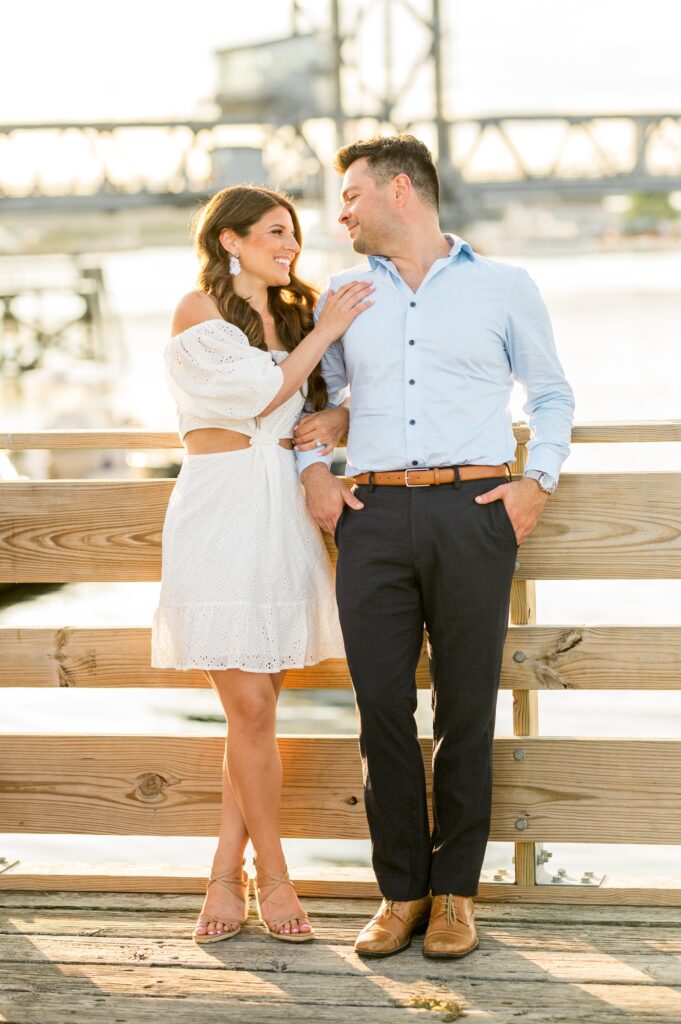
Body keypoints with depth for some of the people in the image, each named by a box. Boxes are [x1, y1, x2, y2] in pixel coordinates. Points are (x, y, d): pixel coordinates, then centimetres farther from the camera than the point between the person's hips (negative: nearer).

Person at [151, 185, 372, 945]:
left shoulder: (291, 314, 16)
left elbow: (333, 398, 21)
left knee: (254, 707, 5)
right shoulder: (199, 311, -2)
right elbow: (260, 393, -10)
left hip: (283, 518, 6)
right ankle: (272, 879, 5)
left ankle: (227, 876, 11)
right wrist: (326, 332, -6)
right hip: (220, 515, -6)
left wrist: (338, 417, -1)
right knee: (250, 708, -6)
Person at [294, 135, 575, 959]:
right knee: (381, 705, -1)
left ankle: (454, 891, 9)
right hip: (374, 517, 2)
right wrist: (310, 470, 8)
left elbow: (551, 392, 16)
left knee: (466, 708, 0)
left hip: (472, 511, -2)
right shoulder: (346, 295, 16)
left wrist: (538, 481, 2)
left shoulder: (504, 288, 10)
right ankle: (400, 890, 8)